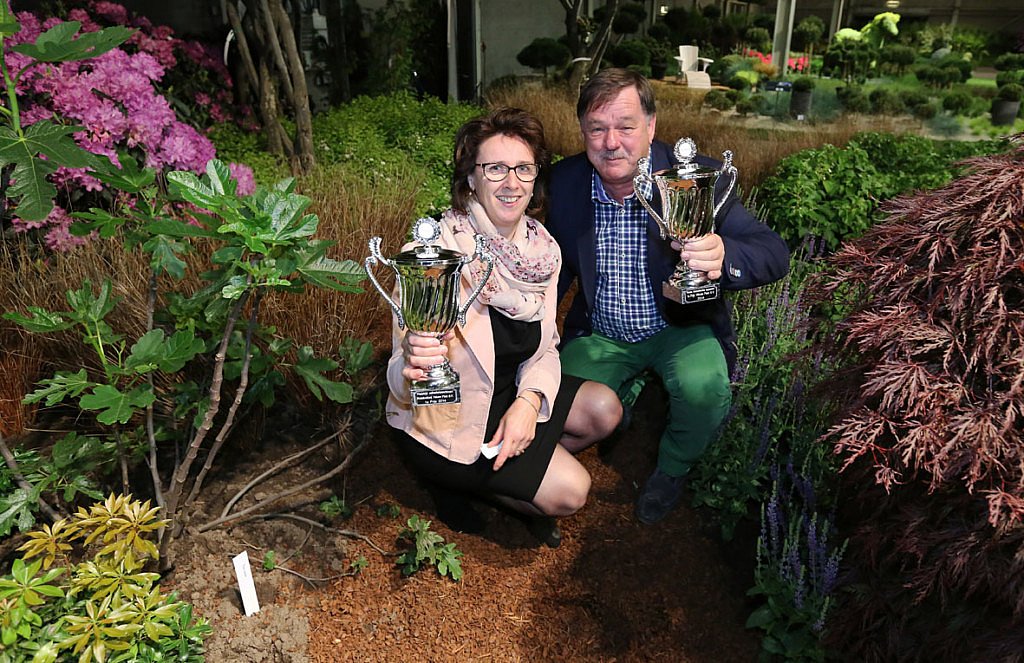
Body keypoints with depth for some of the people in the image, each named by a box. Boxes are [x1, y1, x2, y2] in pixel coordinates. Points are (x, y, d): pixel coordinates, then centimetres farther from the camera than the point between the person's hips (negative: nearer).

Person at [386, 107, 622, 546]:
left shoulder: (542, 247, -9)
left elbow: (544, 347, 0)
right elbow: (400, 378, -28)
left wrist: (529, 401, -19)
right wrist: (412, 367, -52)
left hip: (509, 395, 6)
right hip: (445, 419, -6)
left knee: (604, 410, -5)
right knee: (569, 491, -12)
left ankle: (500, 472, 12)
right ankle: (456, 481, 10)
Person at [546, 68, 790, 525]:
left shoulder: (697, 177, -20)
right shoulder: (565, 180, -9)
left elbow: (775, 254, -24)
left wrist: (724, 256, -47)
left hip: (680, 328, -3)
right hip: (598, 333, 4)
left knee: (704, 389, -32)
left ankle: (672, 470, 4)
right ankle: (626, 394, 24)